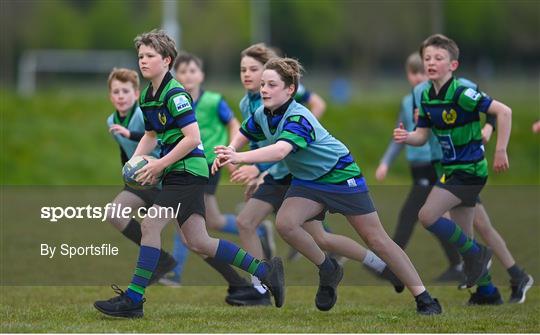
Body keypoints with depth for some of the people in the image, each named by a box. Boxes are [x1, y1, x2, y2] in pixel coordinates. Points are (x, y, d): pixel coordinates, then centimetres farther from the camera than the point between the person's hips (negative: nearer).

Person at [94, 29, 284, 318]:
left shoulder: (175, 94, -15)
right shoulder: (147, 97, 13)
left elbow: (192, 138, -21)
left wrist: (159, 165, -19)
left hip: (188, 171, -10)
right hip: (175, 173, 10)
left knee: (150, 225, -14)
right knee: (198, 242, 7)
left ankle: (133, 299, -11)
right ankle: (265, 270, 16)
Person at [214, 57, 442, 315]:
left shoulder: (298, 118, -31)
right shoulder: (262, 116, -7)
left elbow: (280, 150, -49)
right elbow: (243, 134, 12)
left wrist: (240, 158, -60)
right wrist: (228, 153, -11)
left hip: (341, 175, -6)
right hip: (307, 182, 6)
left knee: (376, 239, -4)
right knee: (285, 223, -22)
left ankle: (423, 298, 4)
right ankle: (327, 271, 3)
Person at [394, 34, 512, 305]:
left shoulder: (461, 93, -19)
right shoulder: (427, 96, 5)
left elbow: (504, 112, -21)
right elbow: (422, 136, 9)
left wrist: (500, 151, -22)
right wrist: (406, 137, -13)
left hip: (469, 170, -9)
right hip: (453, 170, 9)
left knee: (428, 216, -17)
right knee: (462, 237, 12)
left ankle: (475, 253, 0)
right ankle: (487, 292, 23)